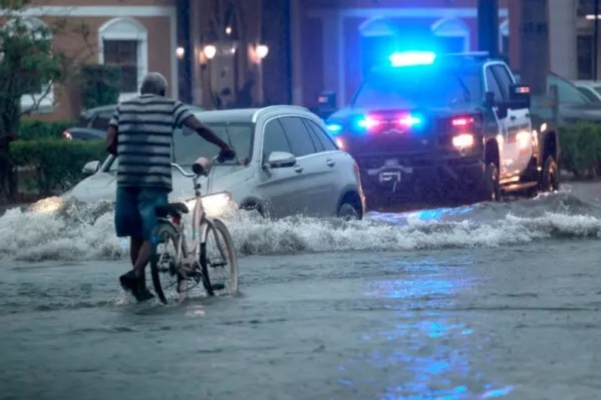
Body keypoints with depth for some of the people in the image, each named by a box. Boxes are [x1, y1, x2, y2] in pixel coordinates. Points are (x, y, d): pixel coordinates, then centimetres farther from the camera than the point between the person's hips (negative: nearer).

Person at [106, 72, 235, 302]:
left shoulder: (123, 108, 13)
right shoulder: (171, 106, 6)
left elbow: (110, 145, 7)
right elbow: (200, 128, -5)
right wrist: (224, 147, 4)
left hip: (126, 180, 3)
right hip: (155, 180, -3)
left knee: (136, 235, 16)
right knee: (152, 234, 1)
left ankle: (140, 286, 19)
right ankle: (135, 274, -22)